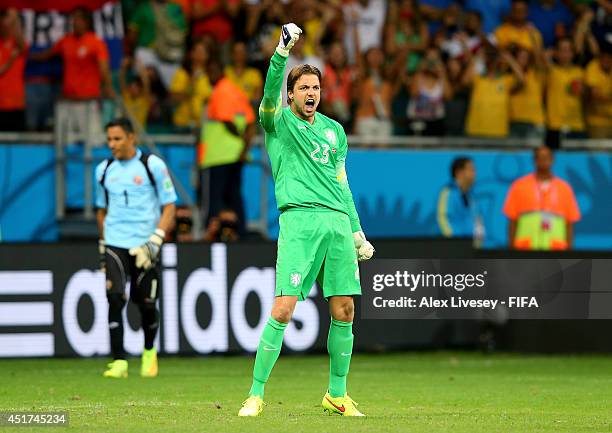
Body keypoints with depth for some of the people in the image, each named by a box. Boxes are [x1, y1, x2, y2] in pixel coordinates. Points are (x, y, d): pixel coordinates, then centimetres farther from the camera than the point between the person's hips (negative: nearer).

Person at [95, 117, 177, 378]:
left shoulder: (153, 165, -3)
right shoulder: (104, 170, 9)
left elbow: (169, 208, -3)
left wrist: (155, 241, -14)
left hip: (144, 246, -2)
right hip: (114, 245, 2)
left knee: (146, 304, 3)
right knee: (115, 299, -15)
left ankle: (149, 351, 31)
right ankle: (119, 362, -15)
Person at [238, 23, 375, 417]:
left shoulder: (334, 130, 21)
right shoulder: (279, 121, 7)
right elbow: (271, 92, -15)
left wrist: (357, 231, 24)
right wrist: (283, 51, -29)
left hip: (338, 222, 5)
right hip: (299, 219, -5)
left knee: (344, 311, 2)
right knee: (283, 309, -12)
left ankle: (337, 394, 15)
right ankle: (256, 394, -5)